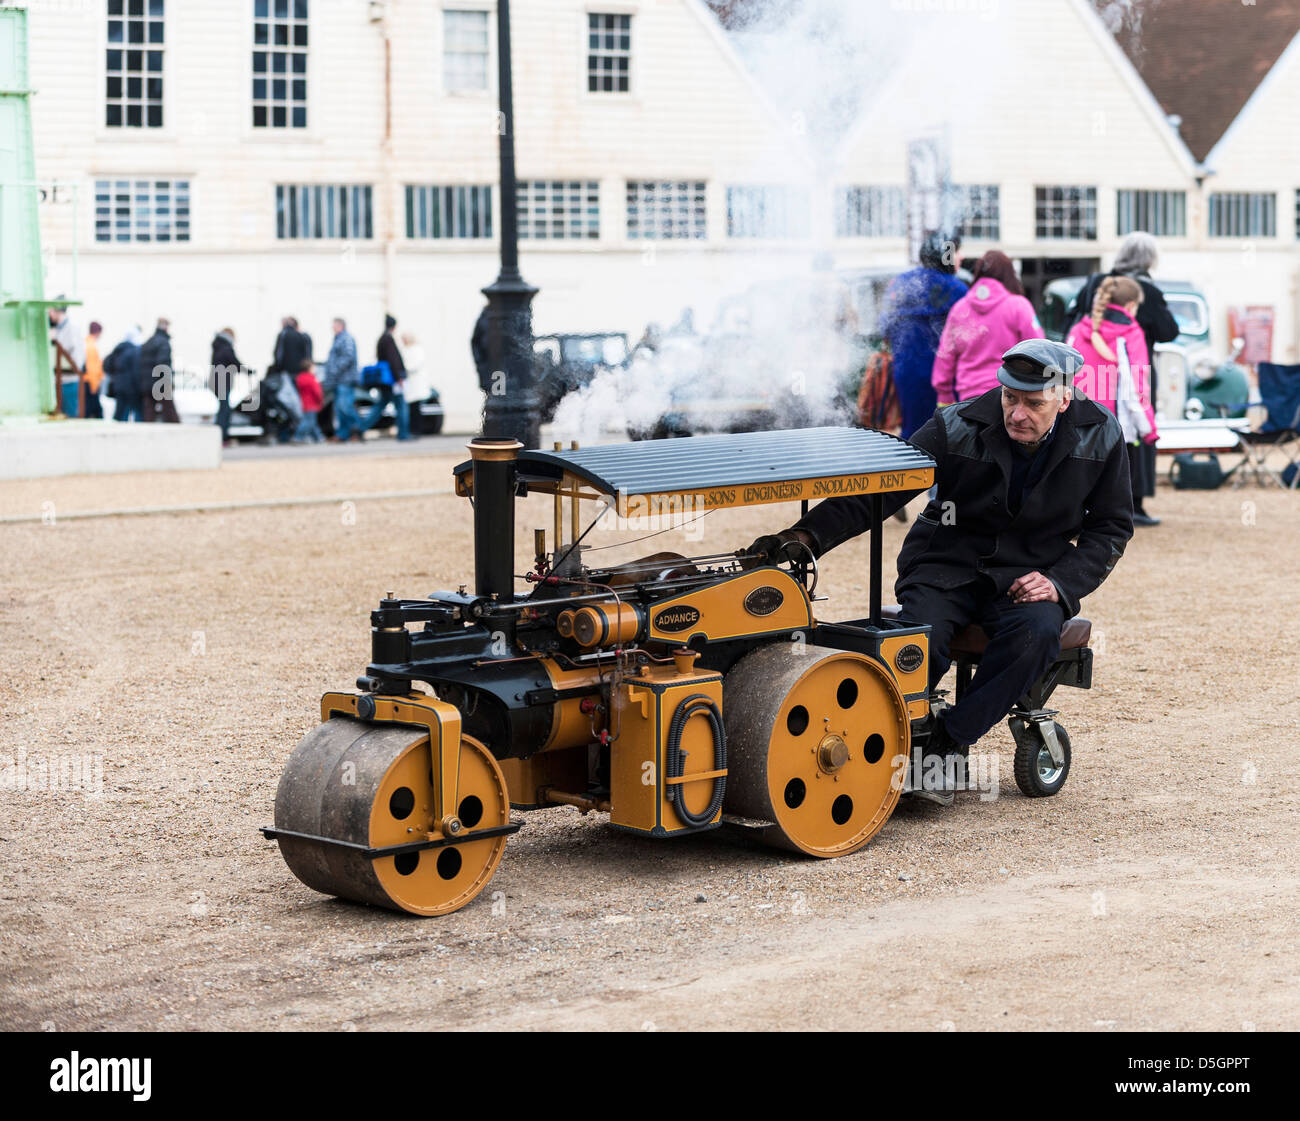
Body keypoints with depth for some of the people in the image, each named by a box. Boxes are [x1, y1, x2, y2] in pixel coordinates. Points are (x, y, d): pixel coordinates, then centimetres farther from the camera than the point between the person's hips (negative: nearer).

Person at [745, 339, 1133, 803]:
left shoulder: (1101, 435, -6)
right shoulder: (958, 428, -14)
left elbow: (1111, 526, 6)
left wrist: (1060, 582, -11)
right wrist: (806, 535, -33)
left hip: (1028, 575, 1)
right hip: (948, 566, -1)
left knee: (1037, 633, -34)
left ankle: (950, 740, -22)